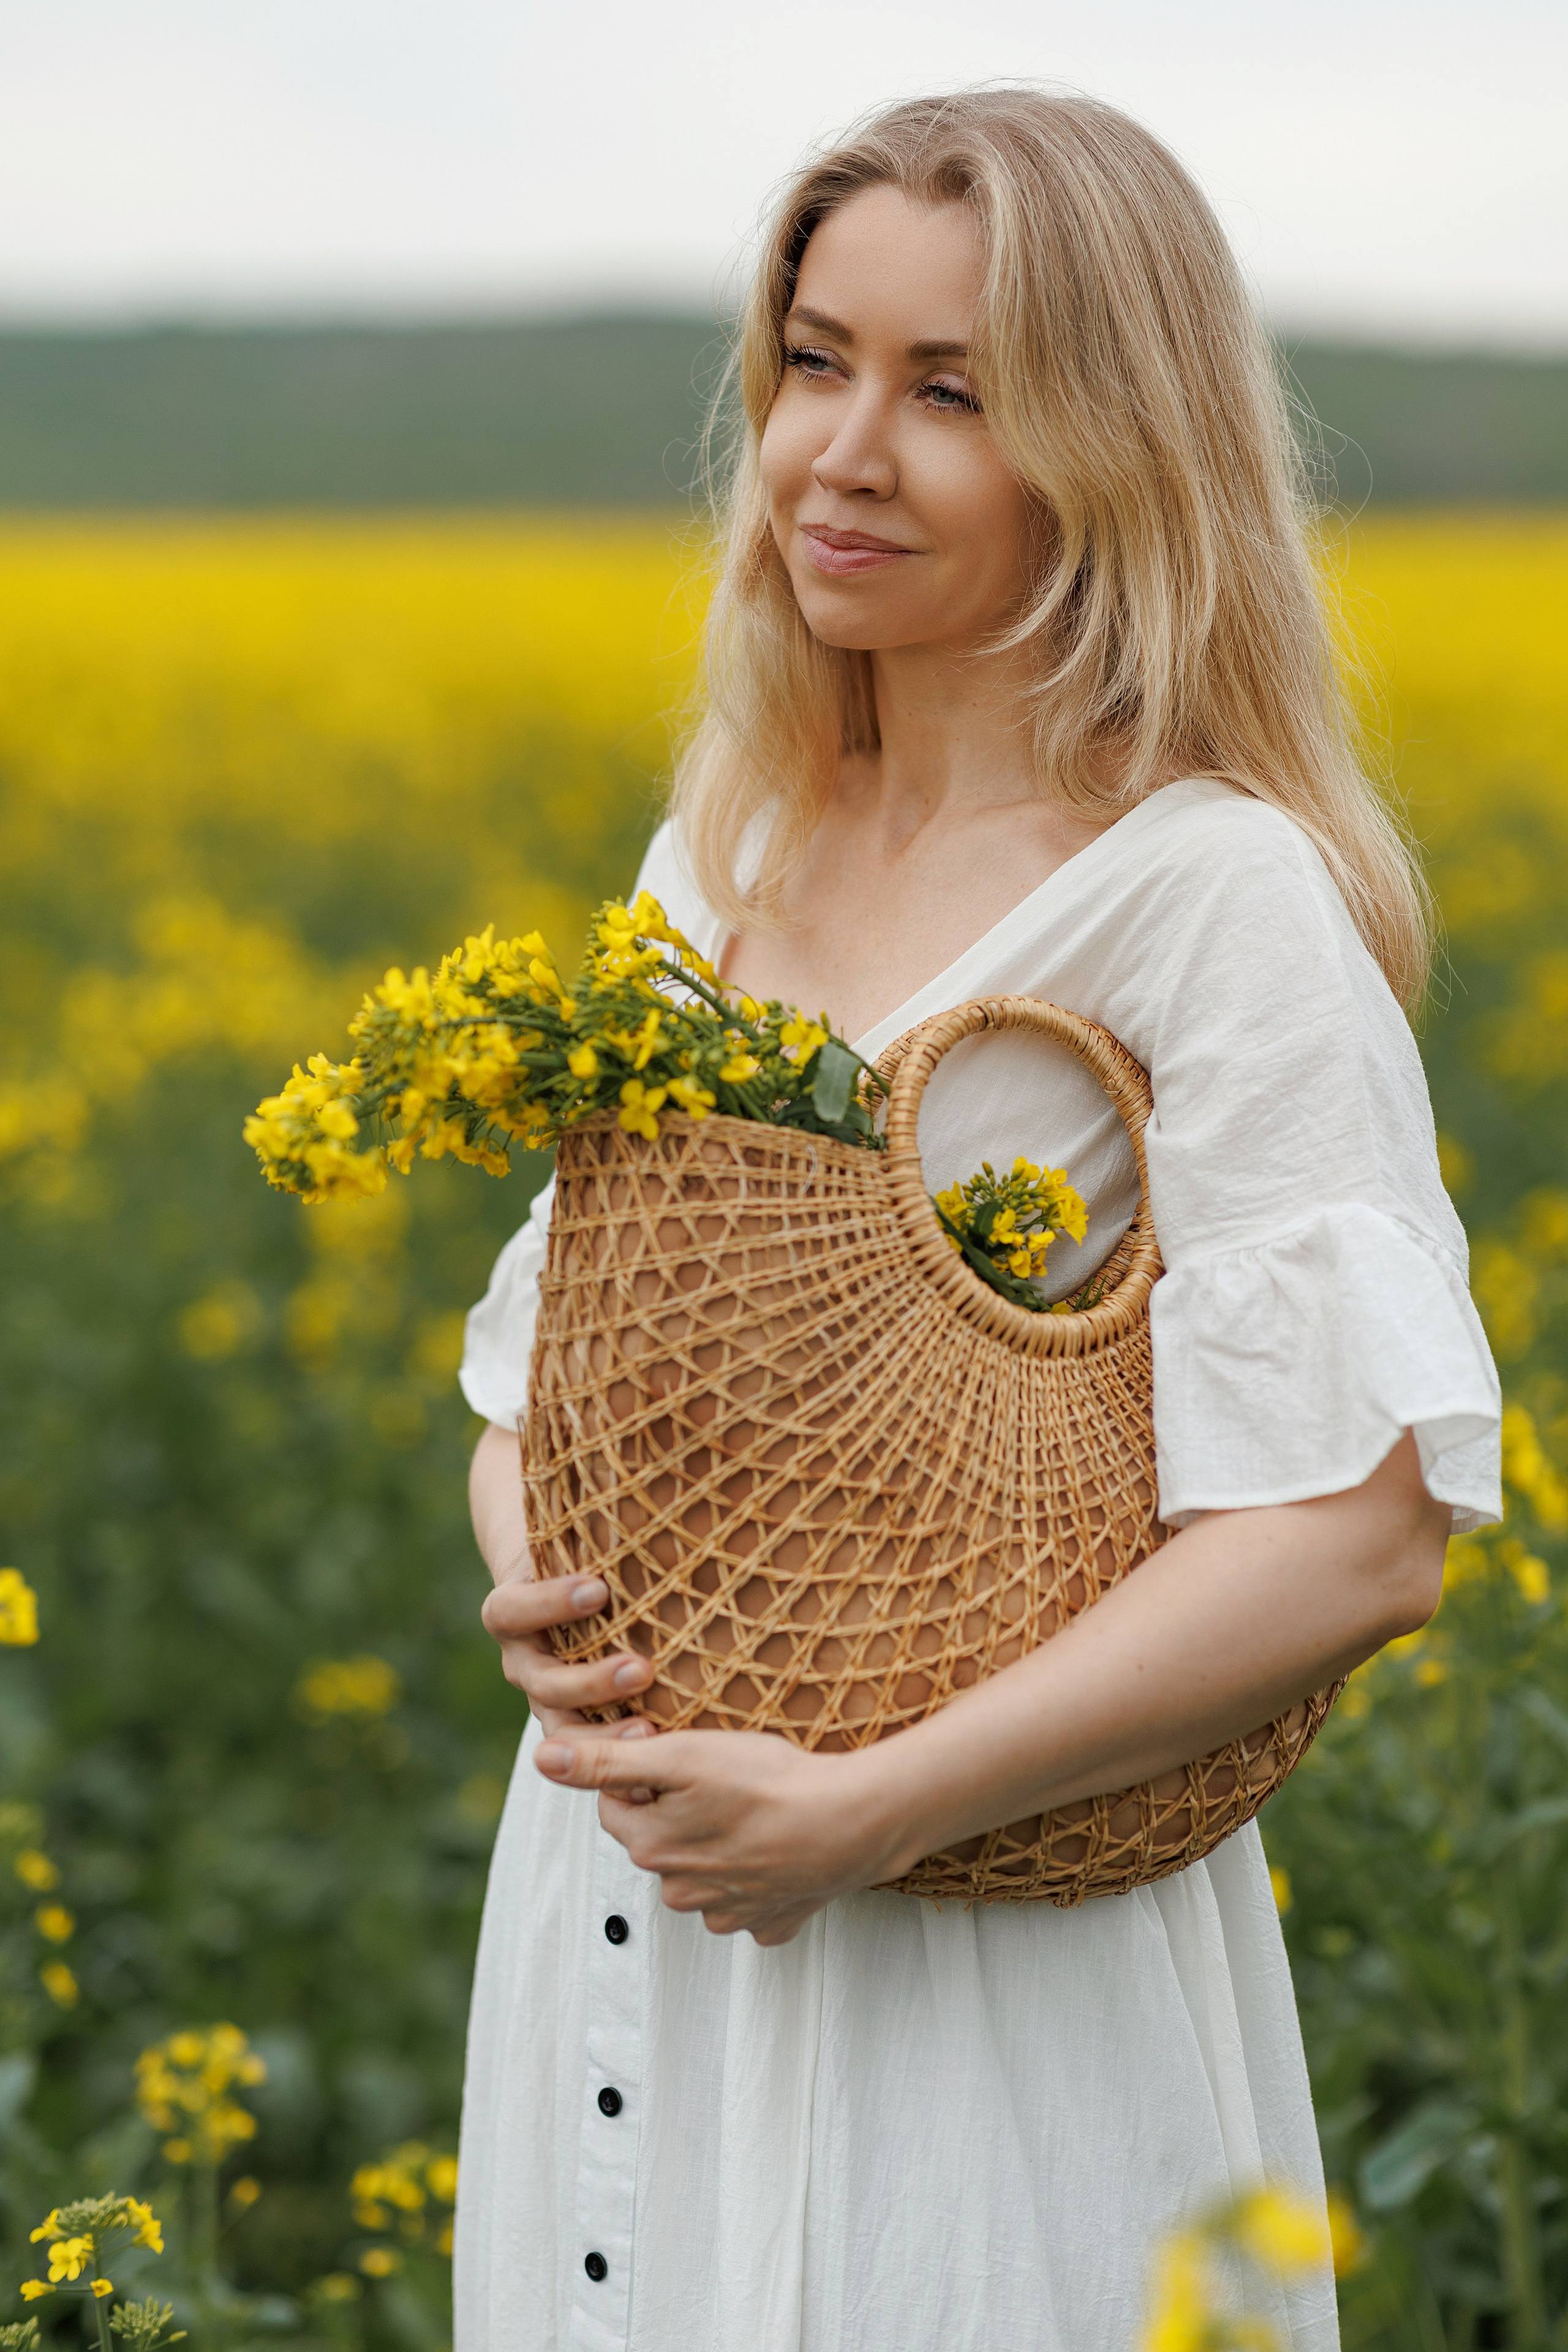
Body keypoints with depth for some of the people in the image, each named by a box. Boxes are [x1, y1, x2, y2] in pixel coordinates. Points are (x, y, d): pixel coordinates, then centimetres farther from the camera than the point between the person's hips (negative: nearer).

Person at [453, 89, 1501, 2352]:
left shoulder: (1212, 897, -14)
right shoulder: (717, 859, 7)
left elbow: (1358, 1532, -20)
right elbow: (546, 1331, 15)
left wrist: (857, 1810, -21)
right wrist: (531, 1576, -6)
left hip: (996, 1977, -6)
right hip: (630, 1893, 6)